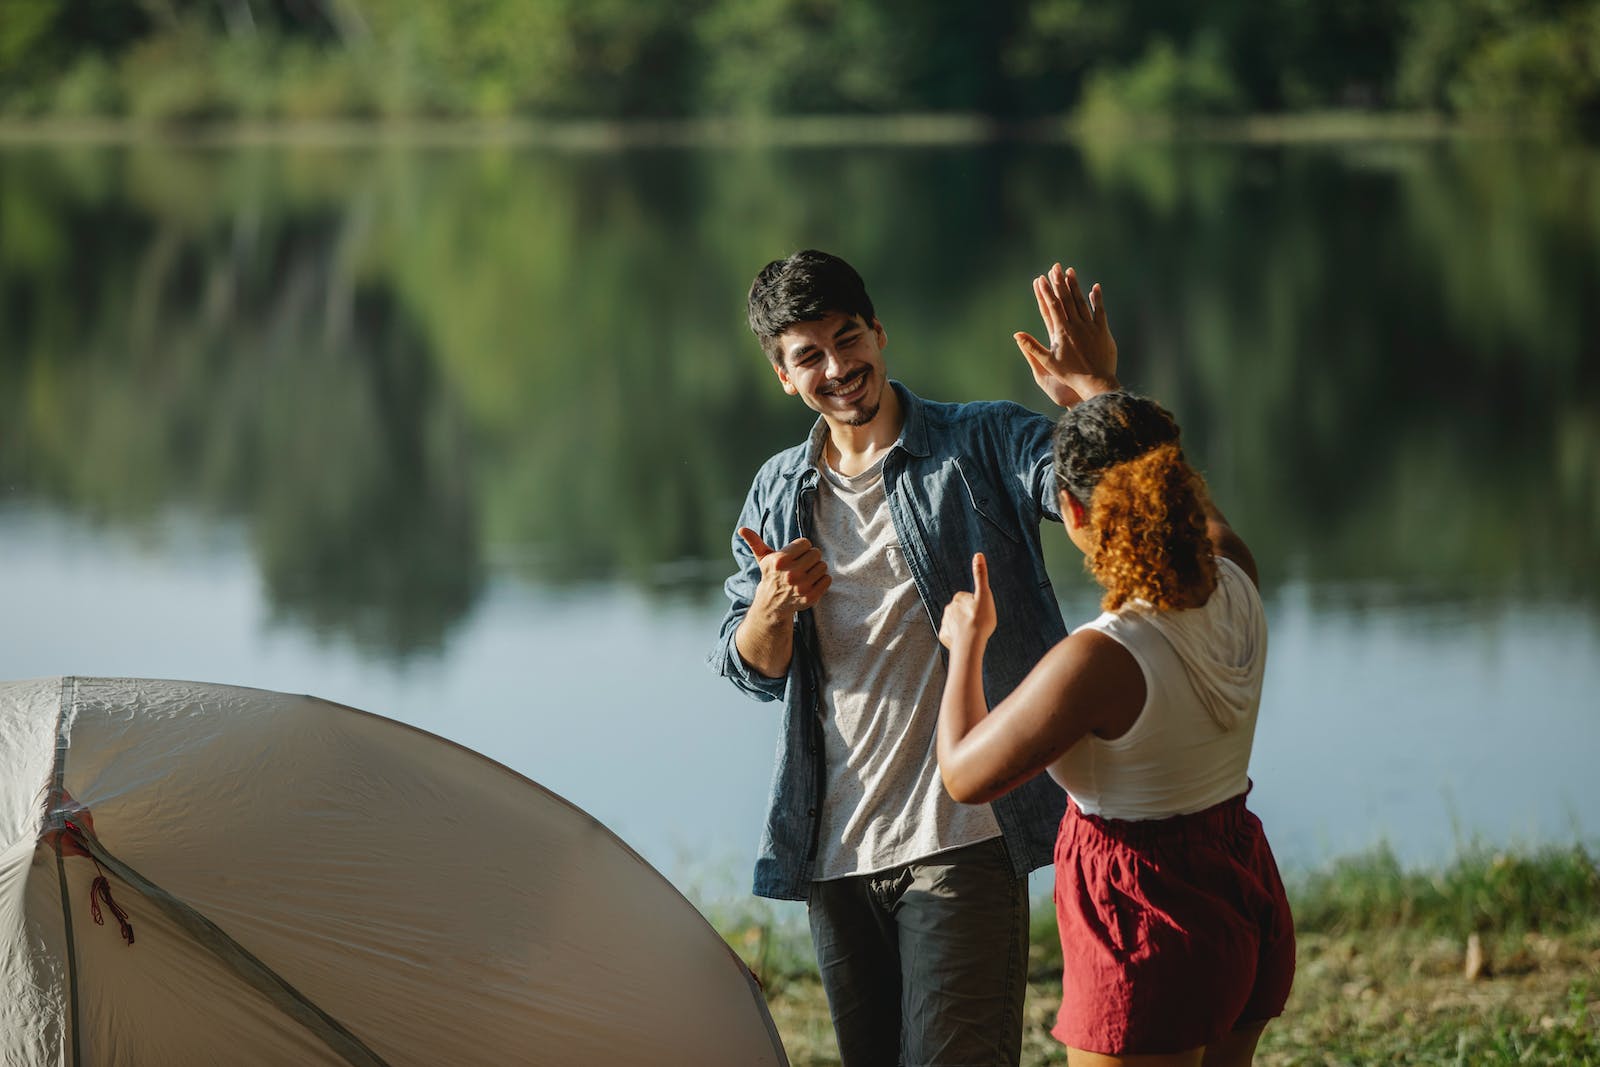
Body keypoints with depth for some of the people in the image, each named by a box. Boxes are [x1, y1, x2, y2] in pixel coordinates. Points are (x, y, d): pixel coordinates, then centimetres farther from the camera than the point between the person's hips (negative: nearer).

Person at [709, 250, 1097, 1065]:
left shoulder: (983, 446, -1)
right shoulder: (778, 493, 14)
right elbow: (751, 672, 13)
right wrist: (774, 604, -11)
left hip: (960, 839, -5)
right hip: (836, 847, 5)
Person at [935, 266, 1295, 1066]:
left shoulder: (1098, 662, -25)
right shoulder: (1237, 592, -5)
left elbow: (966, 774, -12)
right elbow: (1186, 498, 19)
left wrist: (967, 644, 3)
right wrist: (1100, 384, 29)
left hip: (1149, 928, -8)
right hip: (1249, 911, 8)